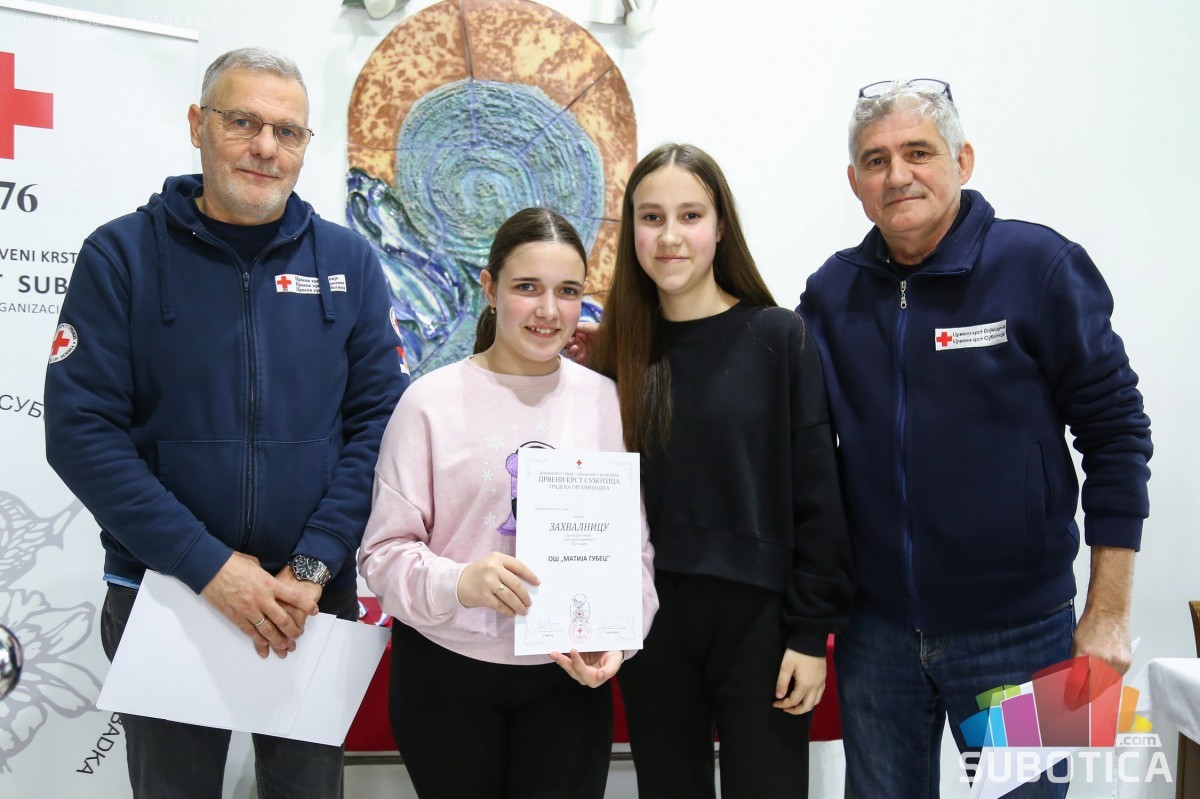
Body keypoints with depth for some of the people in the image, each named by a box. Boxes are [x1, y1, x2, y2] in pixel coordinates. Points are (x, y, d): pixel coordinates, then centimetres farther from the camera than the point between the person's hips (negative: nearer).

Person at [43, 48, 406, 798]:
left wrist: (314, 566, -12)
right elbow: (82, 428, -11)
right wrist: (209, 565, -17)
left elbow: (379, 417, -3)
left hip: (316, 597, 2)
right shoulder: (121, 254, -5)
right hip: (164, 593, -1)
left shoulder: (348, 261, 1)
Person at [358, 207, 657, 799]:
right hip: (446, 669, -2)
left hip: (569, 677, 2)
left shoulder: (607, 400, 1)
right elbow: (385, 550, -8)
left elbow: (634, 544, 5)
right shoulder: (432, 400, -8)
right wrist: (457, 583, -27)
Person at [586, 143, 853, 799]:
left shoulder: (778, 338, -4)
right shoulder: (614, 355, 3)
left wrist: (811, 632, -8)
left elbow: (815, 497, -5)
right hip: (649, 625, 3)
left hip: (757, 619, -2)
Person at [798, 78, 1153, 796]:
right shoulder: (832, 291, 1)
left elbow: (1116, 431, -7)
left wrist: (1107, 615, -8)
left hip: (1019, 630, -3)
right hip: (877, 630, 3)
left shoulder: (1039, 264, -8)